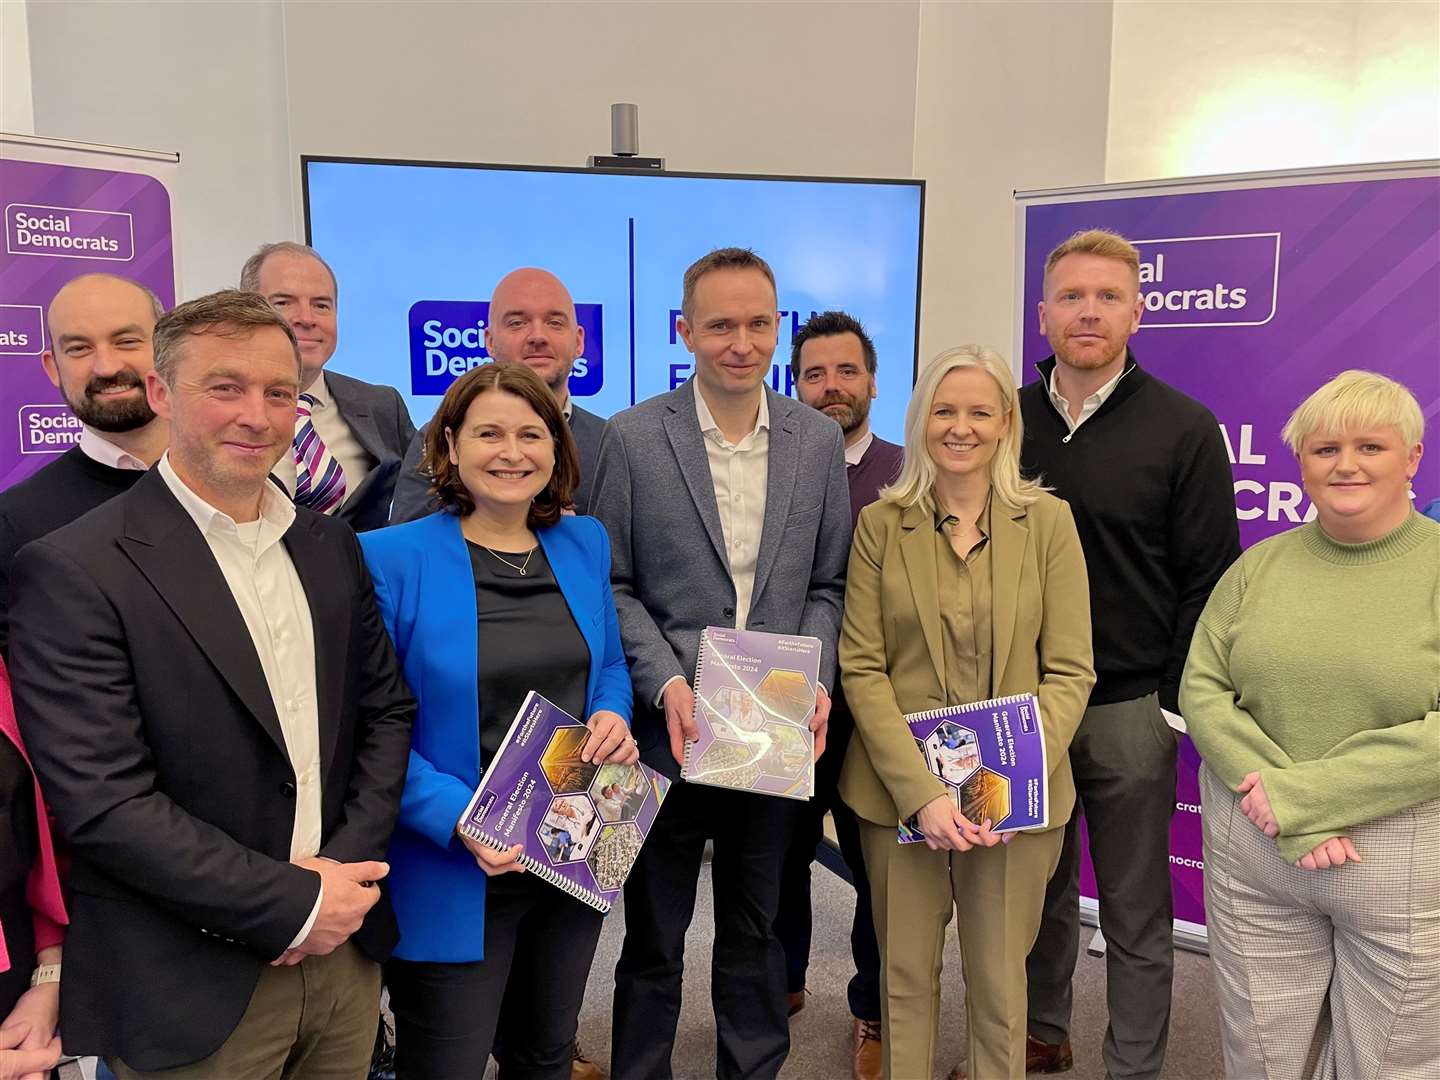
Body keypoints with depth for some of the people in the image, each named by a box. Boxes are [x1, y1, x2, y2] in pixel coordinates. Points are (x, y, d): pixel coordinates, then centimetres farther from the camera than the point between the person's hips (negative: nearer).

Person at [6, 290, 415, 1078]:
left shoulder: (331, 547, 4)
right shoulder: (73, 571, -14)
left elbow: (386, 710, 7)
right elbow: (100, 799, -18)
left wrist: (347, 863, -7)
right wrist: (293, 902, -16)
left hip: (344, 953, 5)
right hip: (190, 991, -5)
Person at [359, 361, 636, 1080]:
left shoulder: (584, 544, 3)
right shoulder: (394, 559, -13)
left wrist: (612, 717, -8)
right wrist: (459, 819, -24)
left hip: (574, 855, 5)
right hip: (454, 875, -5)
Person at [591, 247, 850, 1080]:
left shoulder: (819, 440, 2)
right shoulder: (633, 438, -6)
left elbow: (827, 584, 7)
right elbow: (612, 584, -3)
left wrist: (815, 680, -8)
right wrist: (666, 683, -15)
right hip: (672, 725, -2)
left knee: (757, 927, 19)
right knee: (654, 936, 14)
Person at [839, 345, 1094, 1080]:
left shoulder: (1047, 521, -1)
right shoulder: (880, 523, -1)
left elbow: (1069, 671, -3)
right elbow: (861, 669, -5)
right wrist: (920, 790, -15)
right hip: (898, 788, 1)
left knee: (999, 983, 12)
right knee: (905, 976, 13)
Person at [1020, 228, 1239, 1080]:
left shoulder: (1183, 428, -5)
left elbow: (1208, 581, -5)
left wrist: (1180, 704, -8)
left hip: (1130, 708, -3)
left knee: (1136, 912, 10)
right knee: (1039, 890, 18)